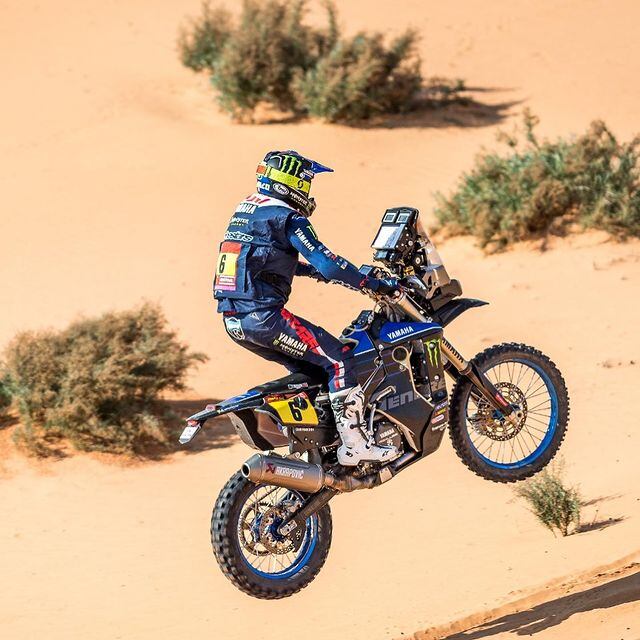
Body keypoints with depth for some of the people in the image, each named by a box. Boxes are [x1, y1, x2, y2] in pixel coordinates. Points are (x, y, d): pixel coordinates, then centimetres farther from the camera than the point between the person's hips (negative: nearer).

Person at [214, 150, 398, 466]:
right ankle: (355, 445, -10)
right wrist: (374, 284, -8)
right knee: (338, 358, -5)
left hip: (233, 319, 9)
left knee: (307, 367, 24)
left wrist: (318, 271, 36)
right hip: (264, 317, -9)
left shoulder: (245, 210, 20)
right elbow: (326, 262, -16)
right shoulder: (287, 218, -9)